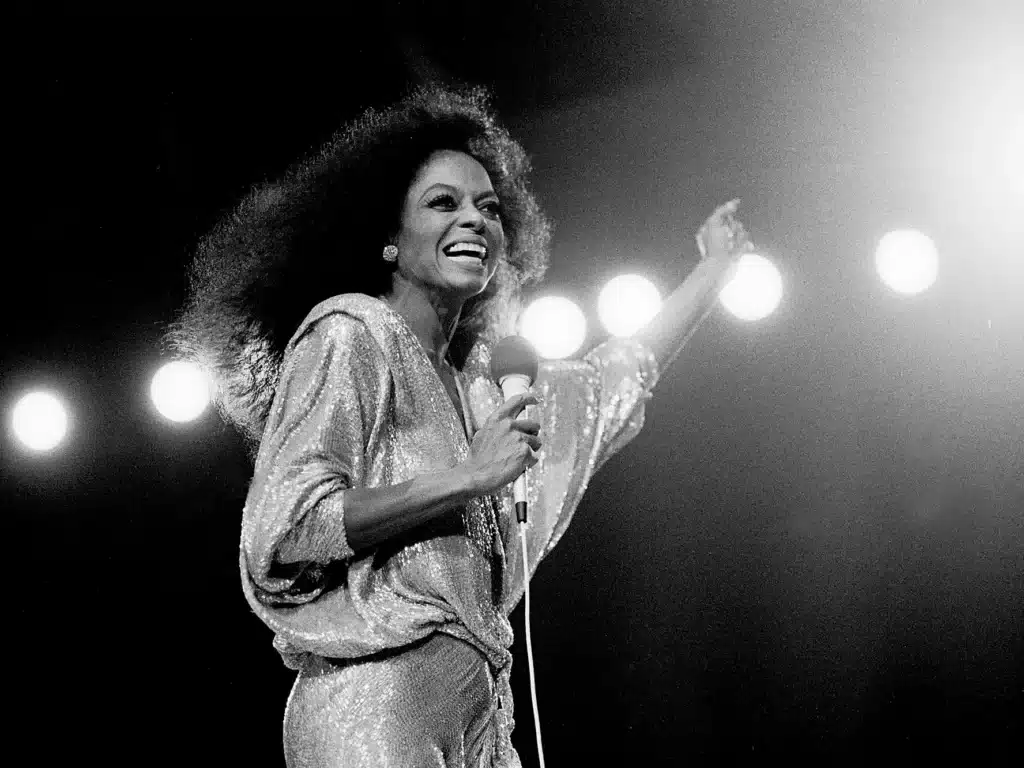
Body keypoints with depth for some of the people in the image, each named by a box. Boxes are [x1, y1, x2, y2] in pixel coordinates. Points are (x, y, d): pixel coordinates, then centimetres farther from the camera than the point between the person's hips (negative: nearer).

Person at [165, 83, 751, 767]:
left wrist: (717, 267, 41)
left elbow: (618, 377, 33)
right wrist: (466, 478, -14)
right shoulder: (352, 333, -4)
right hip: (373, 707, -7)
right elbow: (279, 535, -14)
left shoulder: (469, 385, 18)